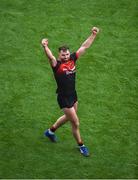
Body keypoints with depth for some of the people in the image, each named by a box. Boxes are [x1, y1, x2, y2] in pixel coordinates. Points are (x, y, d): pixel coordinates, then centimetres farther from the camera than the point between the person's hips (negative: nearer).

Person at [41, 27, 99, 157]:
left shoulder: (72, 59, -4)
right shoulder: (56, 64, -20)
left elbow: (84, 47, 3)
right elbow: (50, 57, -42)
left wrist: (93, 35, 2)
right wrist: (45, 47, -62)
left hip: (73, 95, 7)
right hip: (64, 98, -7)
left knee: (68, 117, 28)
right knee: (75, 123, 0)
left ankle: (51, 131, 50)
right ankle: (81, 146, 20)